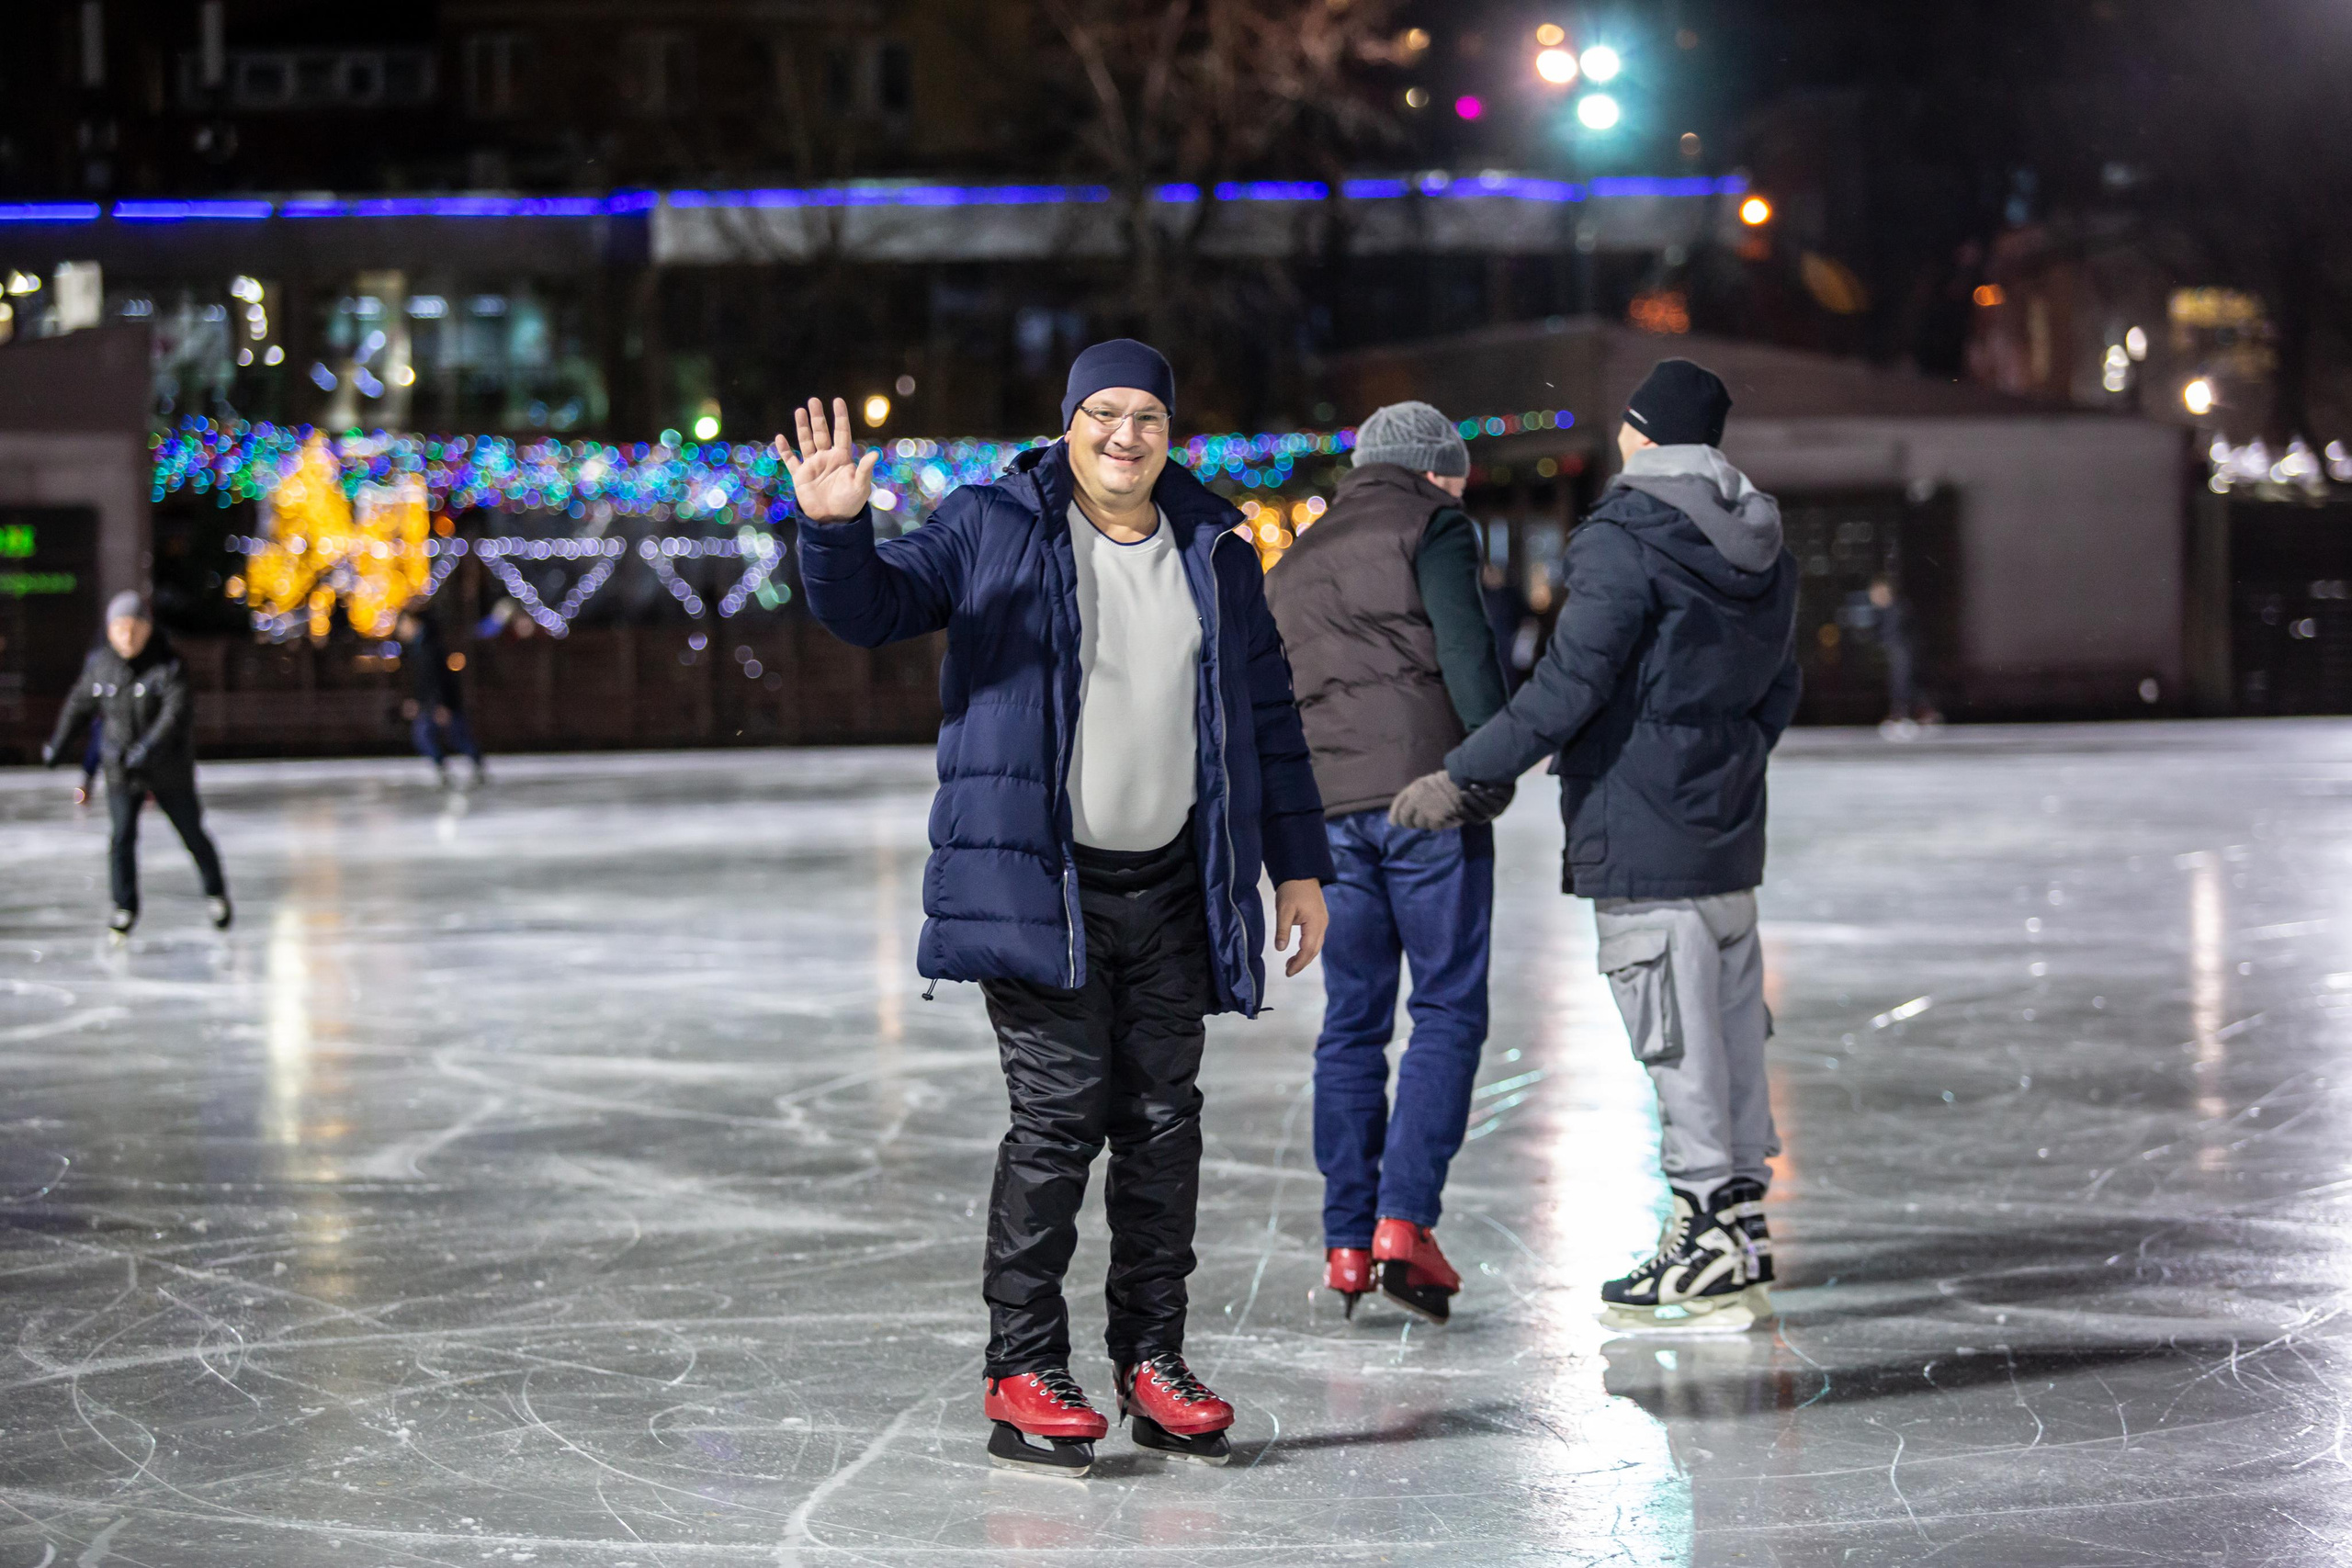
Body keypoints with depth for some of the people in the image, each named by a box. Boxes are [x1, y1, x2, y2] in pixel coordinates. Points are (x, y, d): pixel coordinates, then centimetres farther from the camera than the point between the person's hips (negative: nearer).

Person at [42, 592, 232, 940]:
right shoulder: (101, 665, -2)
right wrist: (58, 742, 21)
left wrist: (149, 746, -38)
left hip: (170, 770, -2)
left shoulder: (168, 666, -14)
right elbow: (80, 703, 15)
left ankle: (216, 894, 30)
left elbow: (177, 710, -26)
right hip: (122, 770, 2)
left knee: (192, 833, 8)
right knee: (122, 836, -8)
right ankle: (125, 909, 2)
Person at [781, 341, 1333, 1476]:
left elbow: (1268, 717, 17)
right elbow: (873, 608, -4)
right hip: (1039, 887, -4)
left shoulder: (1218, 557, 12)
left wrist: (1299, 864, 15)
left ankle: (1152, 1361, 15)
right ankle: (1022, 1371, 0)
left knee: (1163, 1122, 6)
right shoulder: (992, 530, 1)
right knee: (1057, 1117, -8)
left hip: (1172, 891, 4)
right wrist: (836, 532, -25)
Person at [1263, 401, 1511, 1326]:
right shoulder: (1430, 525, 4)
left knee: (1351, 1020, 10)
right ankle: (1405, 1221, -13)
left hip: (1327, 805, 6)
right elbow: (1465, 646, -10)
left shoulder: (1295, 564, 24)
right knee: (1450, 1008, -1)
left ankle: (1346, 1242, 7)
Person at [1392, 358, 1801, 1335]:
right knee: (1731, 1041, 12)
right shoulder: (1764, 553, 12)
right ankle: (1741, 1237, 18)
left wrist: (1461, 779, -14)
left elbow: (1568, 688, -19)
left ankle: (1708, 1256, -1)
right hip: (1728, 839, 8)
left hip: (1641, 843, -8)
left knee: (1679, 1048, -4)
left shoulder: (1627, 543, -14)